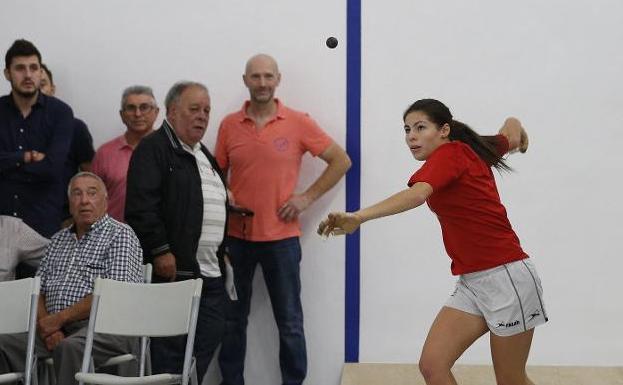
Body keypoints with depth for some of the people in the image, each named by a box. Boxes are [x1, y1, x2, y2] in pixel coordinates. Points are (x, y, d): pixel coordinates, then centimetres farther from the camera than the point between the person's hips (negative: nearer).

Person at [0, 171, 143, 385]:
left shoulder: (120, 235, 3)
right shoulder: (59, 239, 25)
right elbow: (38, 291, 18)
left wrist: (60, 318, -9)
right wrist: (46, 324, -4)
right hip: (56, 328, 6)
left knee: (70, 346, -38)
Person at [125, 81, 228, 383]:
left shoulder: (204, 155, 22)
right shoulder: (153, 149, -6)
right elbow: (142, 206, -16)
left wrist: (220, 253, 21)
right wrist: (160, 251, -21)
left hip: (209, 274, 9)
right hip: (173, 270, -9)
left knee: (208, 342, 9)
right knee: (170, 352, -5)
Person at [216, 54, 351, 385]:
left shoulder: (298, 123, -3)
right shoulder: (229, 125, 3)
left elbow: (341, 161, 3)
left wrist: (308, 196, -4)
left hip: (281, 237, -2)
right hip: (236, 237, 2)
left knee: (289, 323, 4)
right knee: (232, 320, 11)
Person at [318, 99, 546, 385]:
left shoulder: (449, 154, -15)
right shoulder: (472, 153, 10)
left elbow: (416, 195, -36)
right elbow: (512, 125, 28)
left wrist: (358, 217, -50)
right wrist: (519, 135, 52)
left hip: (505, 278, -9)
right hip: (471, 283, 9)